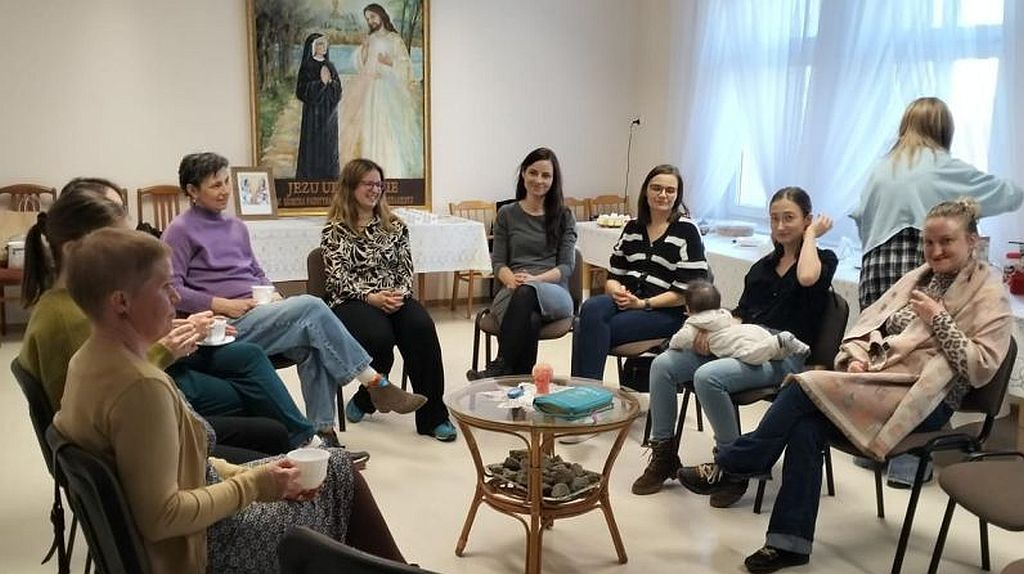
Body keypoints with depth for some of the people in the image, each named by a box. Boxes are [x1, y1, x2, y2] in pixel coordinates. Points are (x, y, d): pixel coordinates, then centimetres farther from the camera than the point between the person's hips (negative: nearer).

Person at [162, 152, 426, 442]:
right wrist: (222, 304, -15)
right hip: (230, 324, -6)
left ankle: (322, 430, -24)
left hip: (260, 310, 6)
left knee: (313, 346, -26)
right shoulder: (181, 231, 0)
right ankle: (376, 384, -20)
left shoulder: (236, 227, 21)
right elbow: (171, 290, -7)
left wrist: (273, 293, 6)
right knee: (310, 306, -26)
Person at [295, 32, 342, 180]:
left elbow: (338, 91, 9)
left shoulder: (330, 66, 12)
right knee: (313, 147, -4)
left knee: (330, 149, 7)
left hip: (329, 114, 6)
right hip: (313, 114, -6)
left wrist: (330, 82, -10)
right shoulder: (307, 67, -5)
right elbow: (302, 91, -13)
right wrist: (321, 82, -19)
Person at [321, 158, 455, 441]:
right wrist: (371, 297, -19)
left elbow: (406, 268, 12)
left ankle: (433, 416, -26)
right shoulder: (334, 230, 7)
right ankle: (365, 400, -1)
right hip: (352, 302, -3)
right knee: (379, 337, -35)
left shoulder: (394, 225, 18)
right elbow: (338, 277, -4)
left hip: (394, 298, 3)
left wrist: (400, 293, -10)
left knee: (422, 327, -31)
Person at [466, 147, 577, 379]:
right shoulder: (506, 214, 15)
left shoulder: (564, 216, 13)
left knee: (526, 292, -39)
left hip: (554, 293, 0)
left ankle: (499, 369, -38)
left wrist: (535, 279, -15)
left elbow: (567, 266, 5)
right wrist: (511, 279, -15)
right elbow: (498, 262, 10)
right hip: (512, 293, 1)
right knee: (530, 320, -38)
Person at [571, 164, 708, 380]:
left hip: (667, 312, -5)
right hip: (626, 302, 5)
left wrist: (644, 303, -13)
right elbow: (613, 275, 18)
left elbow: (687, 291, -5)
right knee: (591, 307, -31)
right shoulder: (632, 228, 19)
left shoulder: (687, 231, 1)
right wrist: (616, 290, -7)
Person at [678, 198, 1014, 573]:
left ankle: (730, 467, -11)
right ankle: (790, 542, -19)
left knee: (803, 387, -24)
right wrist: (856, 358, -2)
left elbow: (980, 368, -9)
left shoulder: (990, 293, -1)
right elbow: (868, 322, 17)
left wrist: (939, 320, -14)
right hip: (877, 379, 6)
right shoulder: (918, 278, 19)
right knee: (805, 425, -24)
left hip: (922, 402, -6)